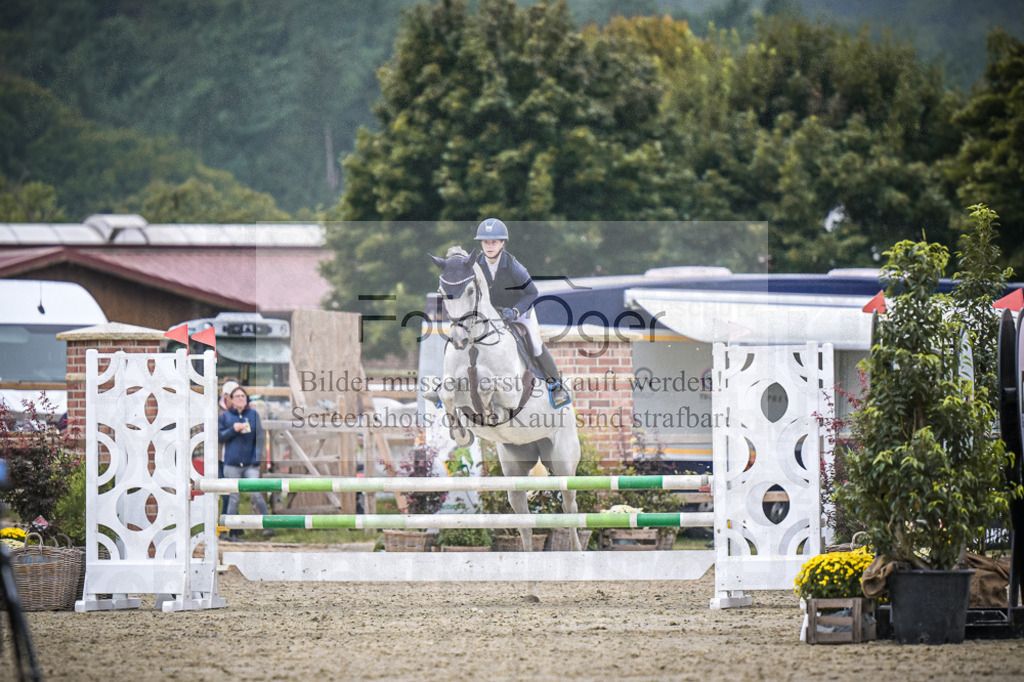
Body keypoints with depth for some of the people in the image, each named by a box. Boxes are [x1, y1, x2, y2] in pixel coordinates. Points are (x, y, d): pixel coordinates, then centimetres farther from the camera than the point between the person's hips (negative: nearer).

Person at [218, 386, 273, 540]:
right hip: (232, 463, 0)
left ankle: (268, 525, -4)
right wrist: (233, 429, -8)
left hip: (250, 463, 0)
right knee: (233, 498, 1)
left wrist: (256, 458, -1)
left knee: (255, 494, -13)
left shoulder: (254, 414, 9)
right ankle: (233, 531, 8)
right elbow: (219, 437, 7)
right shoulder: (225, 416, 9)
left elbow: (259, 438, 9)